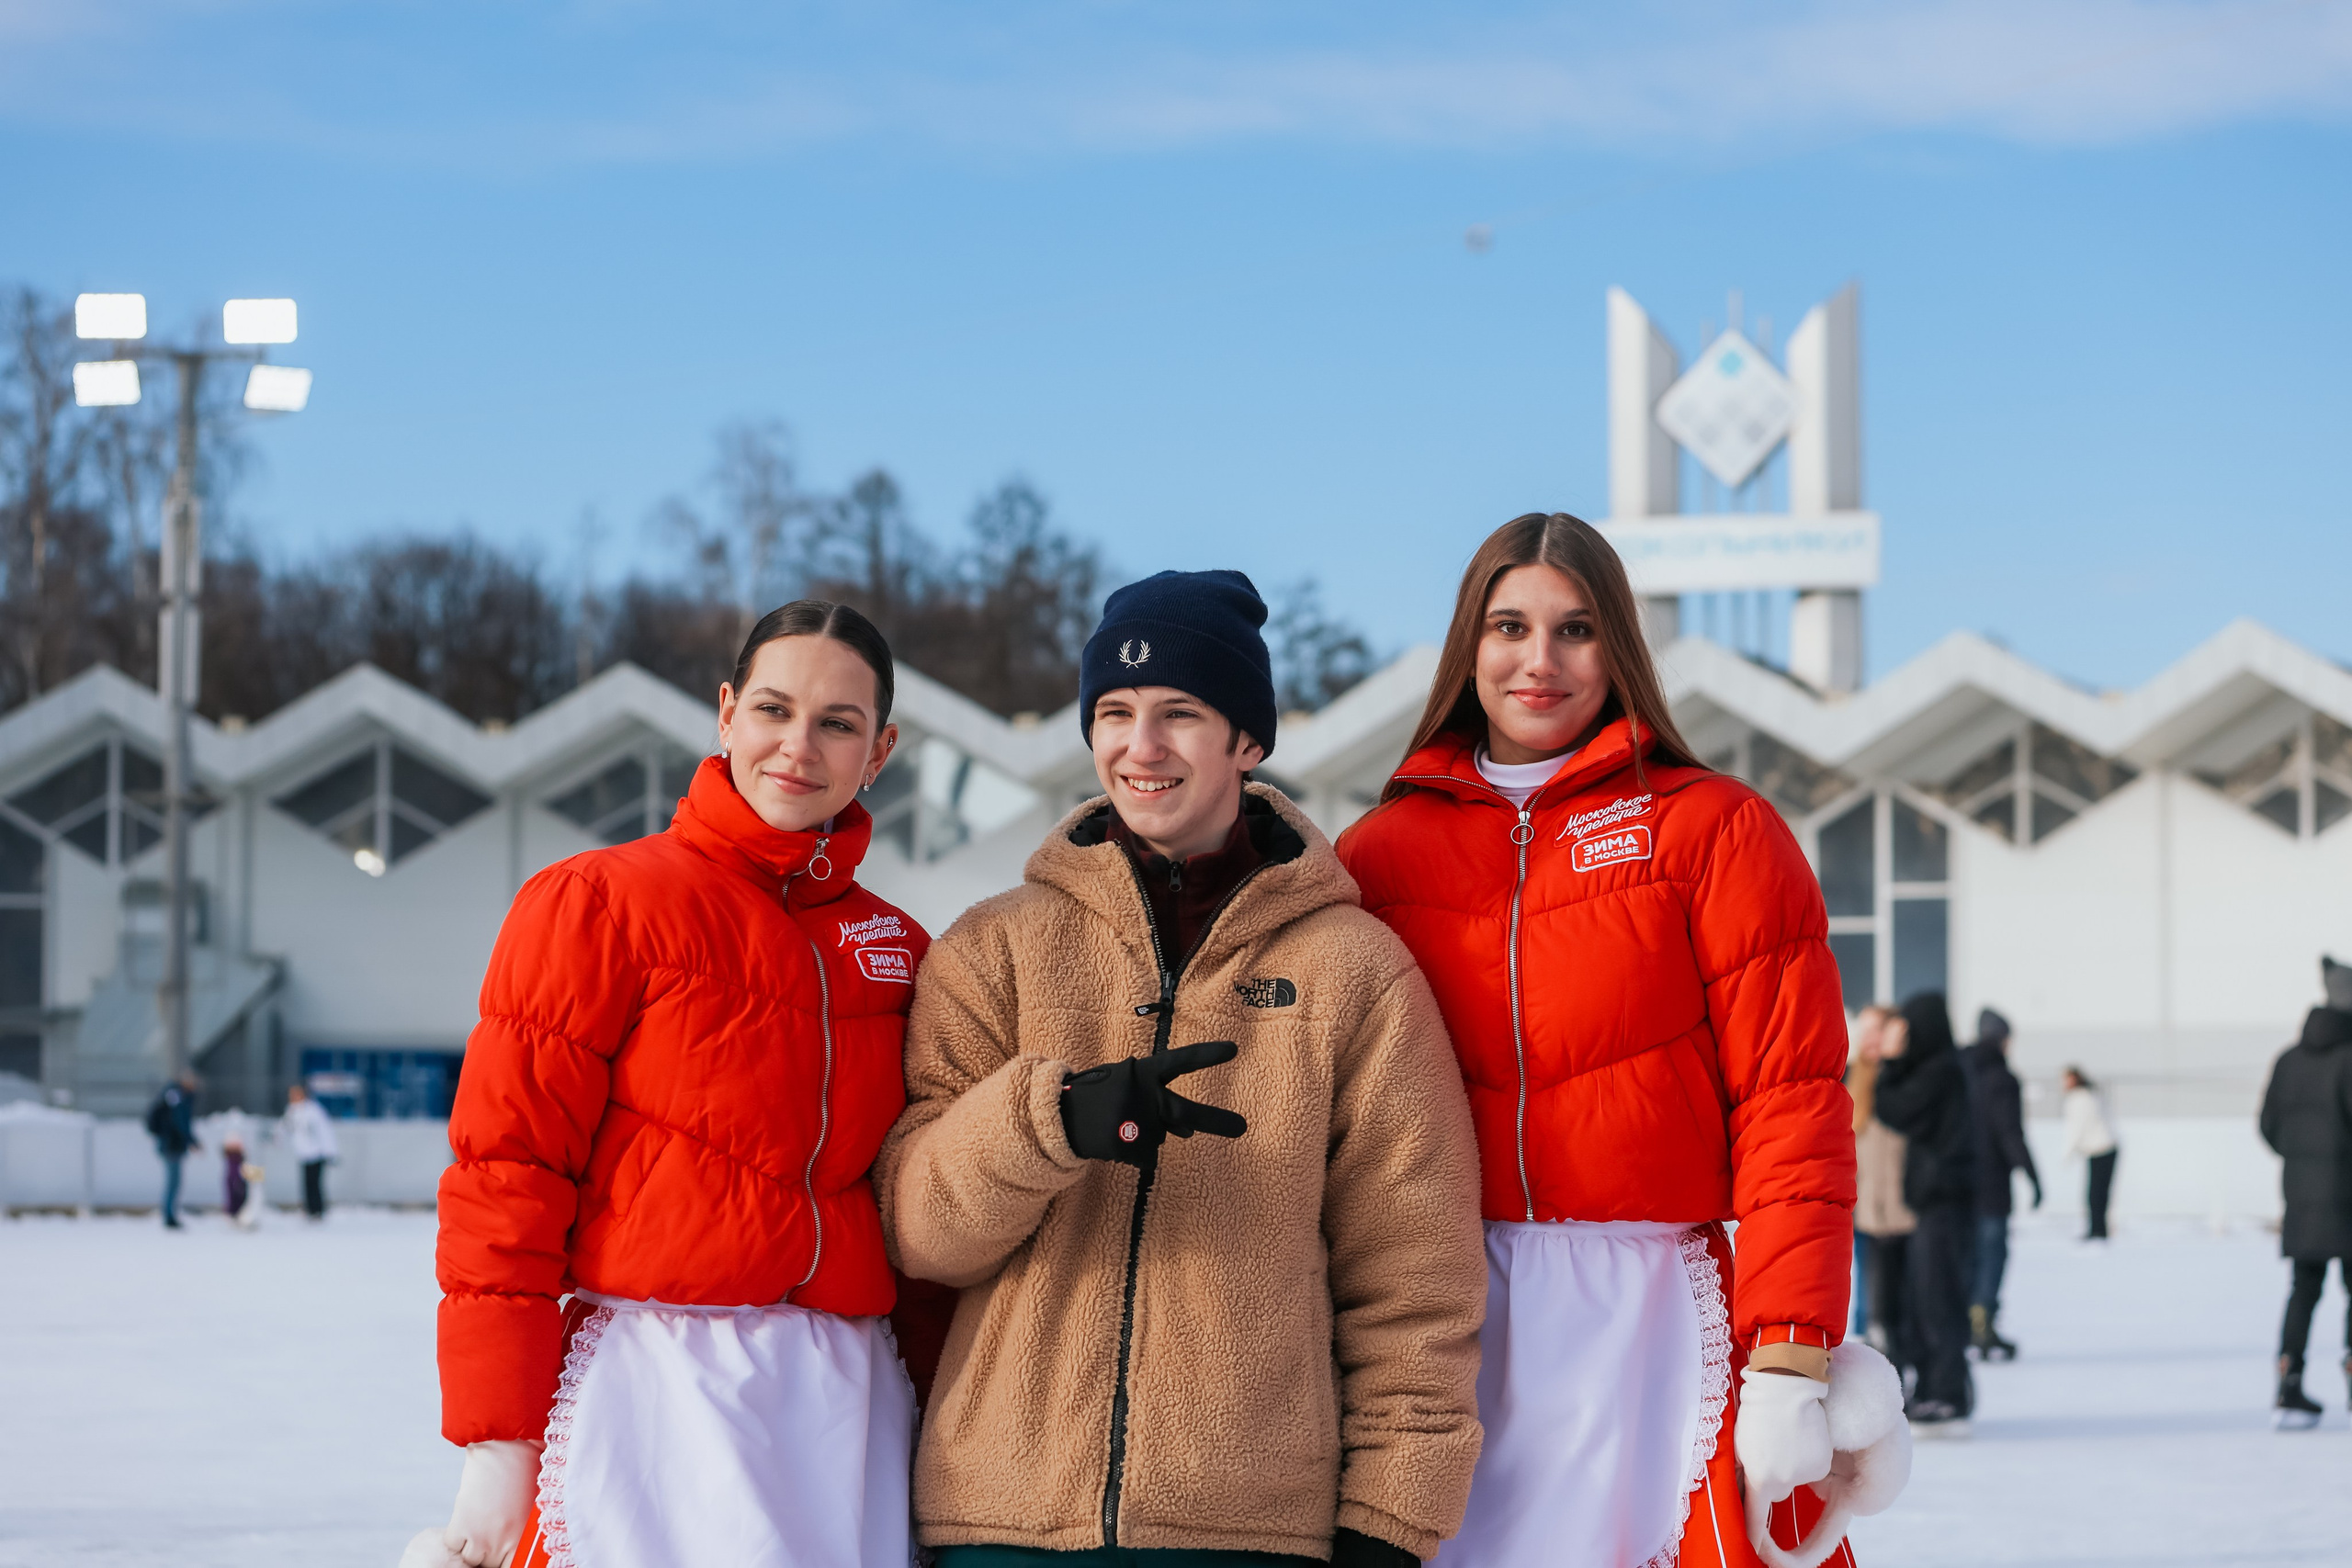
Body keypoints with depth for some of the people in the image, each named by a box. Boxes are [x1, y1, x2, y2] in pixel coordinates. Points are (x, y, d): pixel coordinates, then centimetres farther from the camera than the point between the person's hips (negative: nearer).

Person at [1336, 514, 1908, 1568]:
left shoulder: (1713, 828, 2)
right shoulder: (1381, 853, 11)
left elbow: (1790, 1105, -4)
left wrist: (1789, 1360, -11)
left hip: (1657, 1318, -2)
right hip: (1450, 1329, 2)